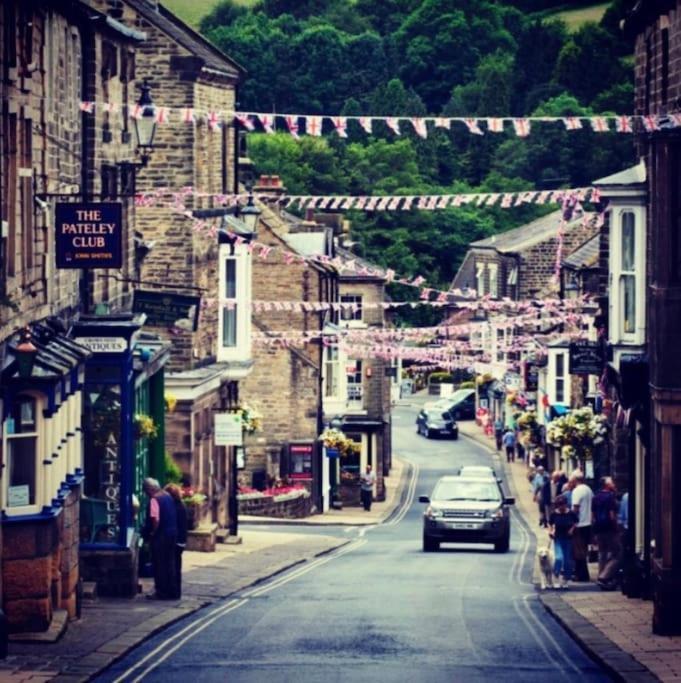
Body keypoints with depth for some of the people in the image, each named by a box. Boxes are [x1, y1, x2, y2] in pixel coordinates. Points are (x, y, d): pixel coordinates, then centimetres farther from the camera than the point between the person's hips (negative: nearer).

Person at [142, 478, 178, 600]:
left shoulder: (154, 500, -15)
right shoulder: (167, 496, 11)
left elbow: (155, 519, -23)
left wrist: (151, 533, -13)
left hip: (161, 535, -8)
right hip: (172, 533, 8)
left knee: (159, 564, -1)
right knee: (170, 563, 13)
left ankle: (161, 592, 1)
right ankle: (170, 591, 17)